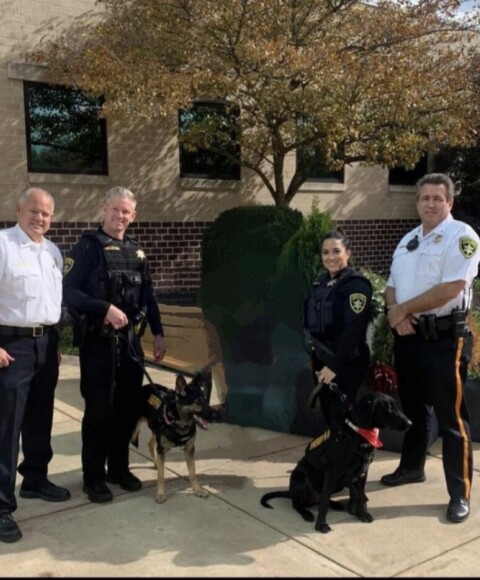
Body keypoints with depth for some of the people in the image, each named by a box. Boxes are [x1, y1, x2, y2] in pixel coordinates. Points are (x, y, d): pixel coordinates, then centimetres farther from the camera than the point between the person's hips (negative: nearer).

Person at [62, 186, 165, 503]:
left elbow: (149, 295, 16)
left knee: (130, 405, 11)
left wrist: (158, 333, 12)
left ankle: (119, 467, 28)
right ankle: (94, 476, 16)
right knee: (99, 408, 1)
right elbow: (69, 291, -14)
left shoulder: (137, 251, 12)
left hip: (131, 340, 6)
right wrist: (105, 308, -24)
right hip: (98, 341, -5)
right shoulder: (88, 246, -6)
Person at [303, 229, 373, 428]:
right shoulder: (320, 283, 9)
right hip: (321, 358, 7)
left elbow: (353, 330, -21)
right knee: (327, 413, 14)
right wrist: (315, 354, 9)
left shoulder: (356, 284, -14)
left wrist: (335, 365, -21)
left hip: (346, 363, -7)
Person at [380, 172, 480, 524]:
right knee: (413, 409, 20)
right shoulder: (408, 240, 14)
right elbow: (392, 285, 14)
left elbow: (450, 289, -21)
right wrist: (395, 312, -8)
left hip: (445, 338, -7)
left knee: (451, 417, -1)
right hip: (408, 337, 7)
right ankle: (412, 467, 37)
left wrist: (403, 308, -12)